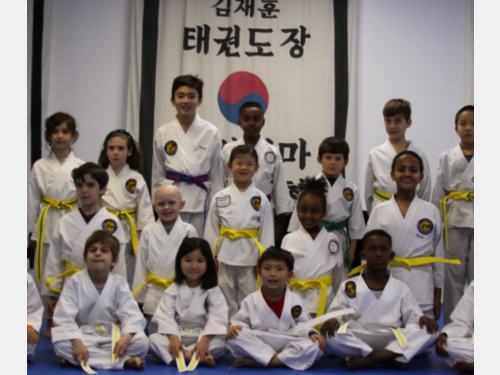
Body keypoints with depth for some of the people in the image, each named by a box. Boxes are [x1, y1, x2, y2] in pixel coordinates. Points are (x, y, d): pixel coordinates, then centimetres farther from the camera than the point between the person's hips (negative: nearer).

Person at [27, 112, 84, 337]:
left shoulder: (81, 167, 1)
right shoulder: (39, 167, 3)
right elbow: (32, 200, 6)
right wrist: (32, 231, 5)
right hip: (47, 226, 1)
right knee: (45, 275, 6)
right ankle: (51, 322, 21)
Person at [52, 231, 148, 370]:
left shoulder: (119, 283, -1)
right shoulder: (75, 282, -4)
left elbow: (132, 315, -10)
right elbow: (64, 317, -13)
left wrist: (127, 337, -31)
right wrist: (77, 342, -29)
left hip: (112, 337, 1)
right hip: (83, 336, 0)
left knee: (141, 342, -25)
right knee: (61, 345, -34)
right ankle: (125, 360, -31)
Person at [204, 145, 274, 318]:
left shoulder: (261, 199, 0)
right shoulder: (220, 198, 3)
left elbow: (267, 232, 1)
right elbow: (211, 230, 7)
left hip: (250, 257, -1)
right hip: (225, 256, 1)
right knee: (226, 301, 8)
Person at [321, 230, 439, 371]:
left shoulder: (401, 288, 16)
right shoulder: (348, 287, 12)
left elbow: (412, 317, 10)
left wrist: (421, 319, -13)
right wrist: (332, 320, -18)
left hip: (394, 342, 2)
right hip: (357, 342, -2)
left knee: (430, 332, -24)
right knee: (330, 336, -31)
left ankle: (369, 359, -32)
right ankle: (393, 359, -29)